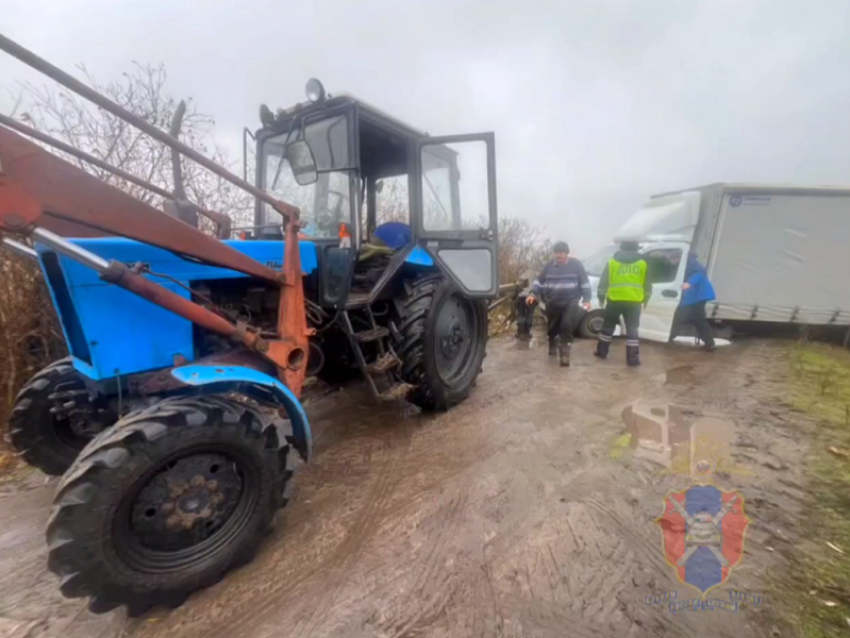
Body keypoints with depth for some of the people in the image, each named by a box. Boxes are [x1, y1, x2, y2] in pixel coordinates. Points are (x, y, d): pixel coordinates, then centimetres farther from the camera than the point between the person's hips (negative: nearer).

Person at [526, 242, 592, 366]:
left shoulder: (576, 264, -2)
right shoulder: (549, 266, 3)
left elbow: (585, 283, 2)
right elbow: (539, 281, 7)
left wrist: (586, 299, -5)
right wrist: (533, 294, -8)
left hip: (570, 302, -2)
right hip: (552, 303, 2)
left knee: (566, 327, -15)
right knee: (552, 328, 12)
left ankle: (564, 354, -9)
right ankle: (553, 347, 41)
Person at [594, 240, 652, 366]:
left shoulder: (612, 262, 4)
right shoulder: (642, 263, 7)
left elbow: (603, 282, 4)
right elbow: (648, 284, 12)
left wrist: (601, 297, 13)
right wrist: (646, 298, 23)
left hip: (614, 300, 0)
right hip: (634, 301, 0)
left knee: (608, 326, 14)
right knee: (632, 330, 4)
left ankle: (601, 351, 22)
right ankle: (633, 358, 4)